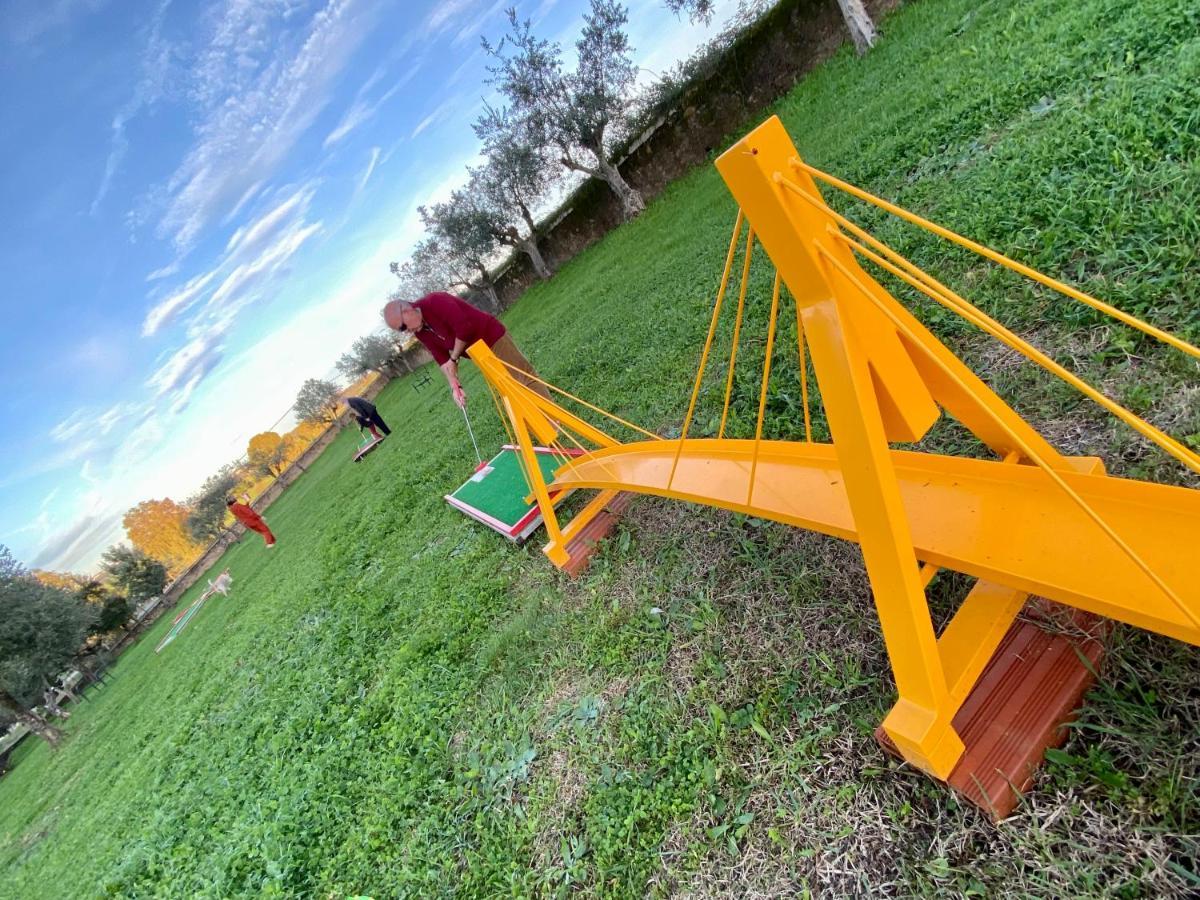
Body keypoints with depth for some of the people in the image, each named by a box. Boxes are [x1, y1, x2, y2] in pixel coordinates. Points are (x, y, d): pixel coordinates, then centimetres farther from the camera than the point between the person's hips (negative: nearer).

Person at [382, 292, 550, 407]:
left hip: (492, 338, -9)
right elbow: (442, 359, 3)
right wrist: (455, 386, -9)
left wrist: (454, 359, -16)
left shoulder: (435, 302, -22)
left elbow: (464, 328, -29)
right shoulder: (420, 332, 4)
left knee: (524, 377, -8)